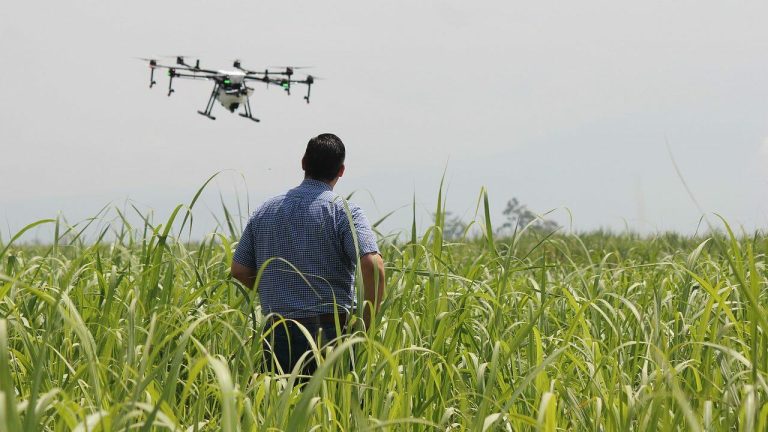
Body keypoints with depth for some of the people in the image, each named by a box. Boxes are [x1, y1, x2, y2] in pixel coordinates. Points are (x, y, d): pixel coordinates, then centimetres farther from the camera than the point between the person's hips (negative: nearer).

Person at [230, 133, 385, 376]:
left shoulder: (266, 211, 11)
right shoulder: (344, 212, -5)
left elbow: (239, 269, 15)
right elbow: (373, 266, -18)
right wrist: (366, 324, -9)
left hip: (277, 334, 4)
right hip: (329, 331, -4)